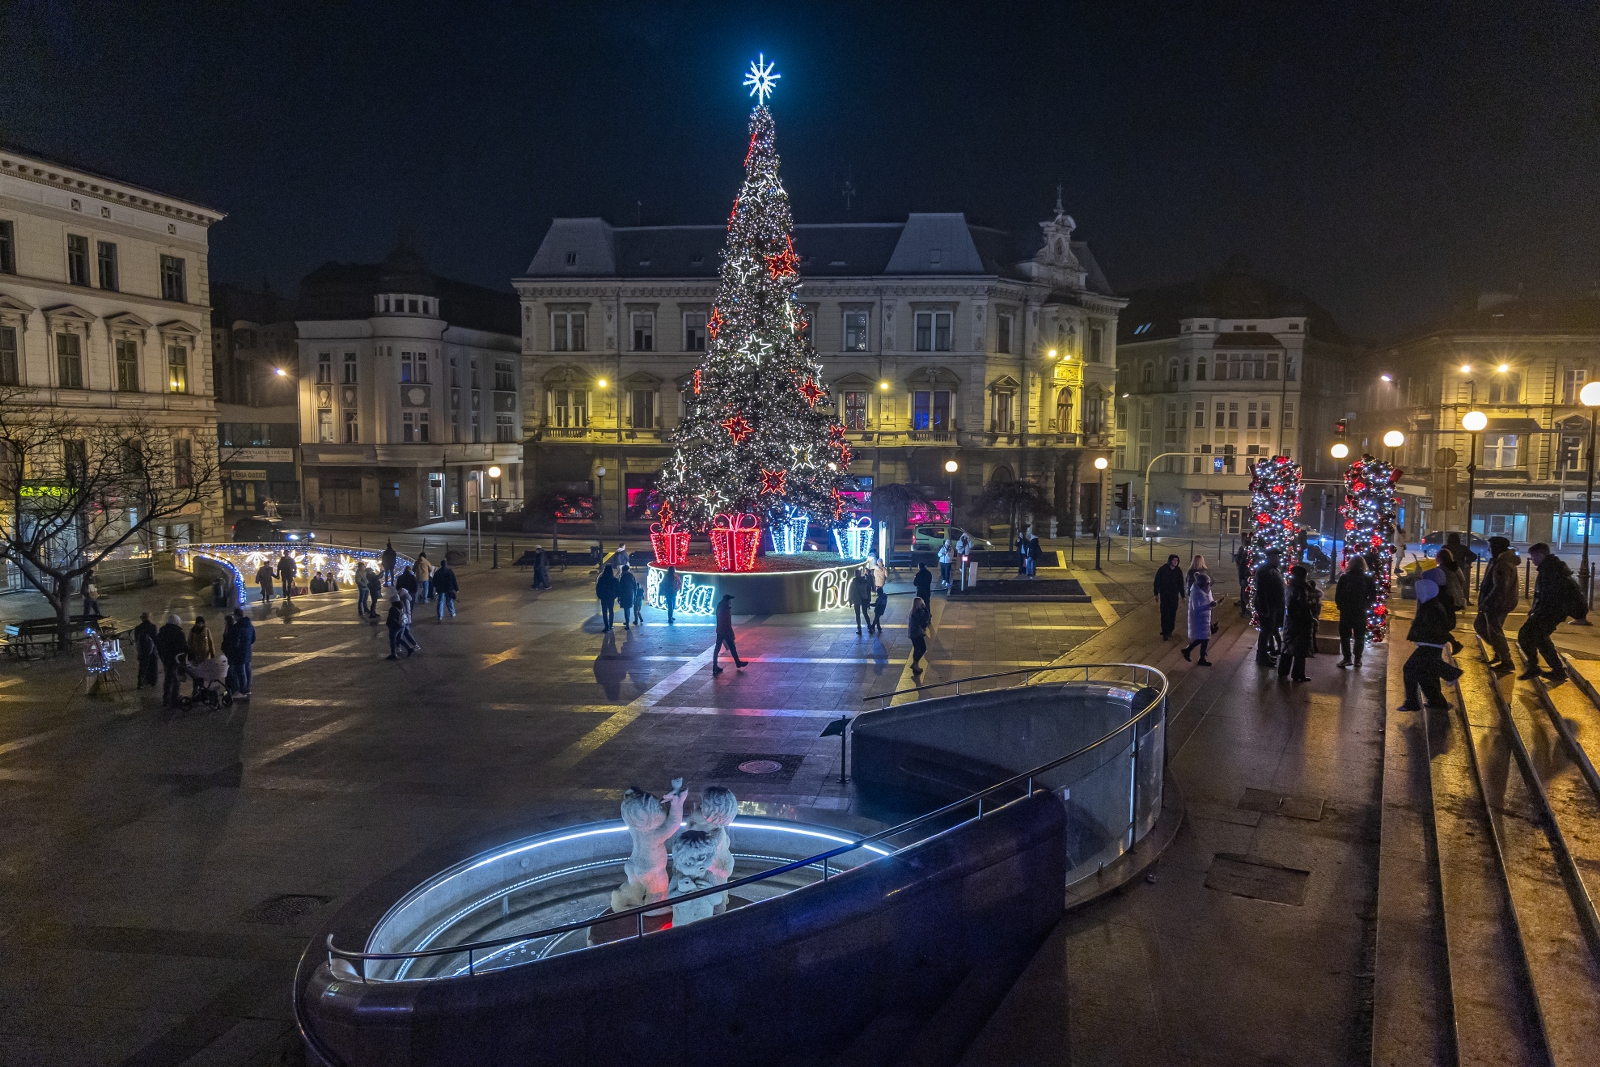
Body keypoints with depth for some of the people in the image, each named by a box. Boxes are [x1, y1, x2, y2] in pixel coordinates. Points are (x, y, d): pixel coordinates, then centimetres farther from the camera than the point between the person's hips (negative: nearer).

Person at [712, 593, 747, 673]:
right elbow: (728, 623, -21)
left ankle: (715, 667, 7)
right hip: (726, 632, -8)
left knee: (717, 648, 7)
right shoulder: (726, 609, -21)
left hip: (719, 631, 8)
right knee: (732, 648, 10)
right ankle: (738, 663, 26)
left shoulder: (719, 608, 4)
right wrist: (732, 634, -13)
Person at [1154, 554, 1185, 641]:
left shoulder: (1178, 571, 1)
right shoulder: (1162, 569, -8)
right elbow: (1157, 582, -2)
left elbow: (1181, 584, 10)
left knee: (1172, 614, 8)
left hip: (1174, 596, 3)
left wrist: (1182, 595, 11)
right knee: (1165, 614, -6)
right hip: (1164, 595, -3)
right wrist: (1156, 593, -3)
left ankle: (1170, 630, 23)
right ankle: (1165, 633, -5)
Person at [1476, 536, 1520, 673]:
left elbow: (1500, 588, -28)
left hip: (1498, 605, -11)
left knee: (1495, 632, -2)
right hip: (1495, 604, 11)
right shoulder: (1499, 561, 12)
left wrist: (1486, 602, -22)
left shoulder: (1502, 565, -23)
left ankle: (1507, 663, 7)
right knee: (1479, 625, 19)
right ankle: (1500, 652, 26)